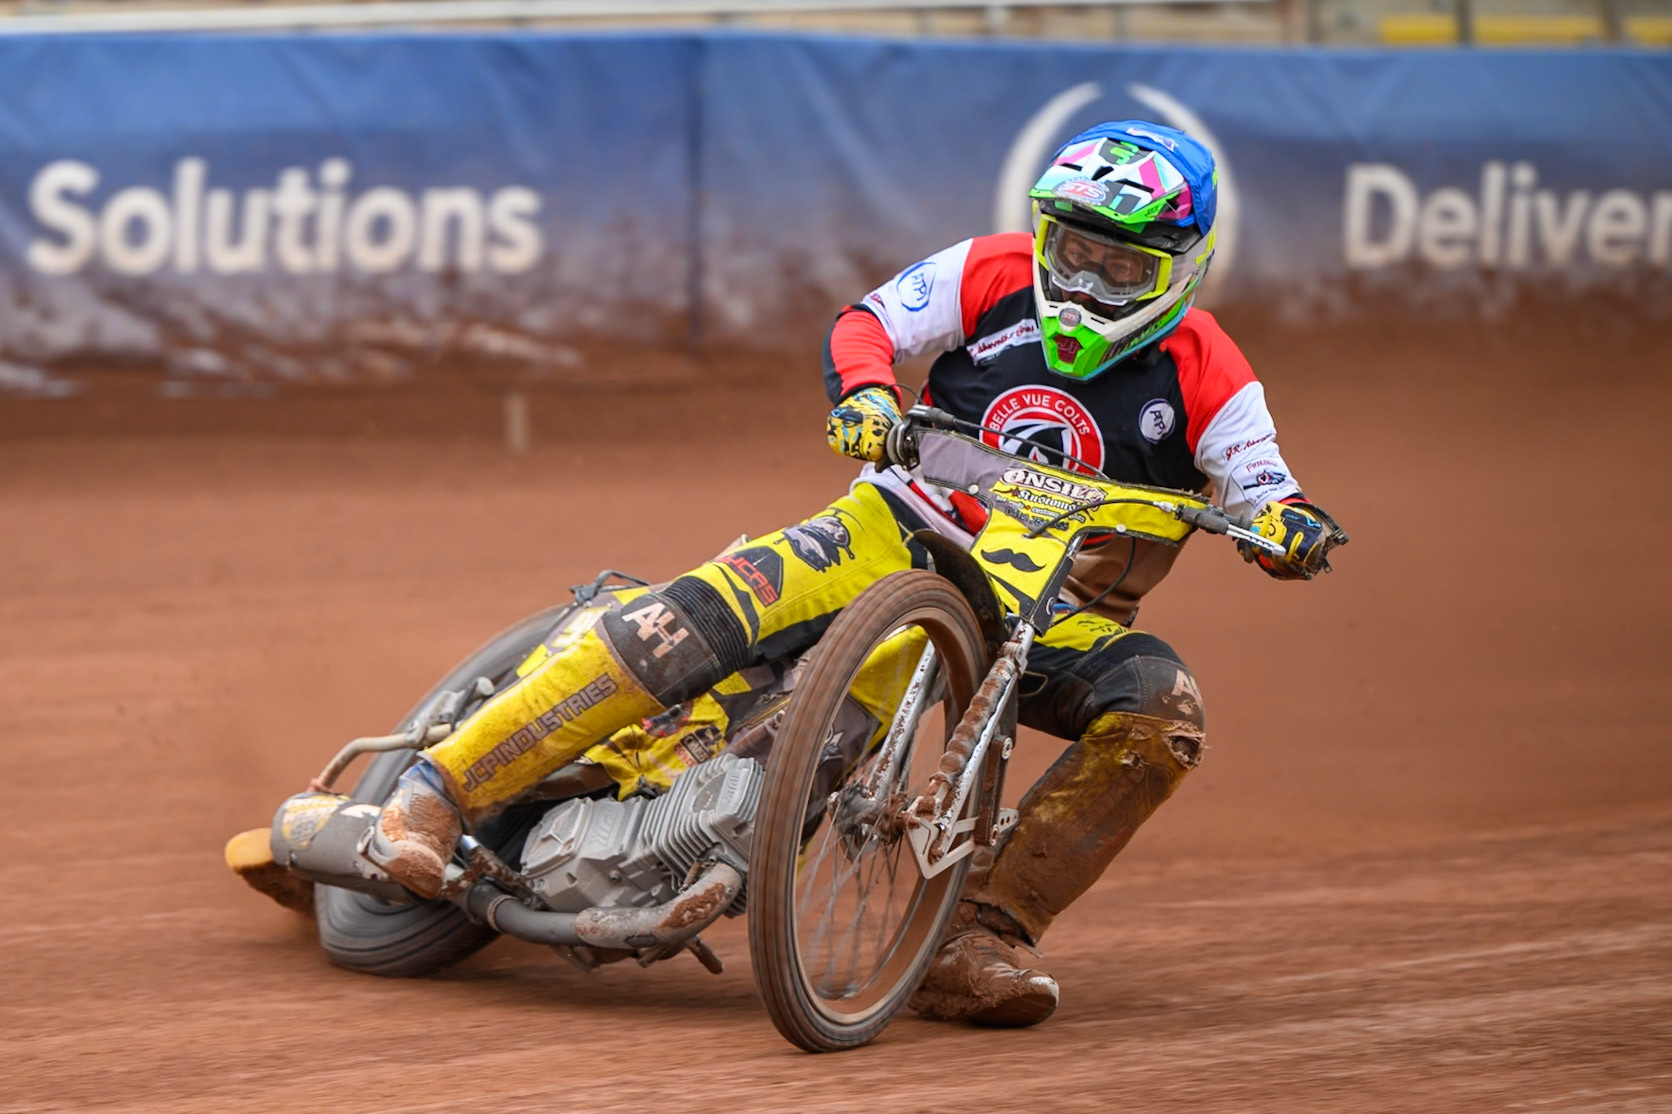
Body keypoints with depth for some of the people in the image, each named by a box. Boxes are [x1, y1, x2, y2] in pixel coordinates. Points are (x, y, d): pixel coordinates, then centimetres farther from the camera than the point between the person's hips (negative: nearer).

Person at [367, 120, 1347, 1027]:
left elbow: (1263, 489, -3)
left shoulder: (1205, 375, 0)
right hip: (904, 533, -1)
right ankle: (442, 792, -21)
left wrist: (1291, 524, -27)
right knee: (696, 617, -26)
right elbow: (869, 321, 5)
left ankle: (978, 941, -30)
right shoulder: (996, 275, 3)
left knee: (1162, 707, -30)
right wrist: (865, 393, -17)